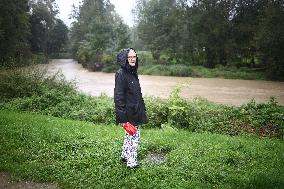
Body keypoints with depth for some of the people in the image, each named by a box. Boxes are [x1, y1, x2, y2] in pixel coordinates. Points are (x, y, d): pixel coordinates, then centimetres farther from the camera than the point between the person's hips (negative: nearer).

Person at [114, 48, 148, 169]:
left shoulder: (133, 73, 9)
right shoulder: (121, 74, -18)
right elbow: (118, 96, -21)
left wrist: (141, 111, 19)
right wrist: (122, 117, -24)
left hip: (135, 110, 9)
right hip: (128, 111, -9)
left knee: (130, 135, 20)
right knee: (133, 135, 1)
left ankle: (125, 156, 38)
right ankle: (131, 162, 17)